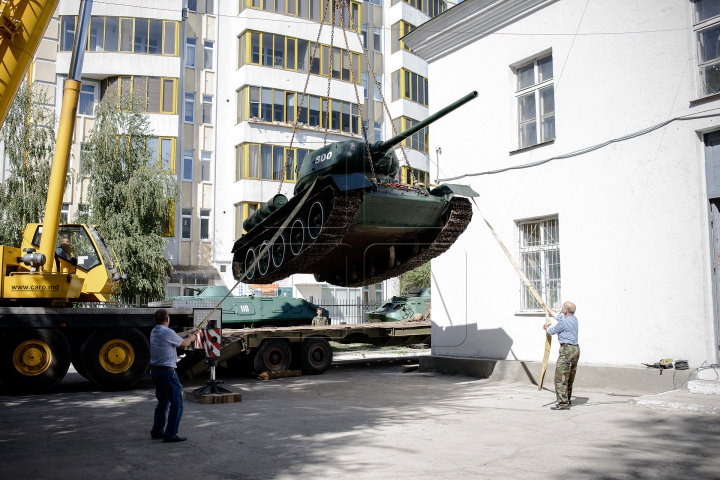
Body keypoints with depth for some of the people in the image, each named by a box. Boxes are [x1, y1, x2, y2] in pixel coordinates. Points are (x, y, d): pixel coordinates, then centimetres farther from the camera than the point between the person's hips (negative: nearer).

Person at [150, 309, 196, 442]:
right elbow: (184, 344, -3)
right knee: (177, 404, -3)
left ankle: (157, 432, 25)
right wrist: (191, 337, 18)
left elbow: (176, 337, 21)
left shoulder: (154, 332, 10)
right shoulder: (167, 332, -17)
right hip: (167, 372, -9)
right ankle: (170, 434, -3)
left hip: (155, 371, 9)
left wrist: (189, 331, 32)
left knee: (162, 403, 20)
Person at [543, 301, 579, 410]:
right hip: (576, 349, 10)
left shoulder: (563, 322, -17)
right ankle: (568, 400, 26)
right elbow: (560, 317, 30)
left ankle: (563, 403, -11)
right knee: (569, 377, 17)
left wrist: (546, 327, 20)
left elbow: (552, 331, -2)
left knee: (560, 377, -8)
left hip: (567, 349, -10)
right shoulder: (574, 318, 11)